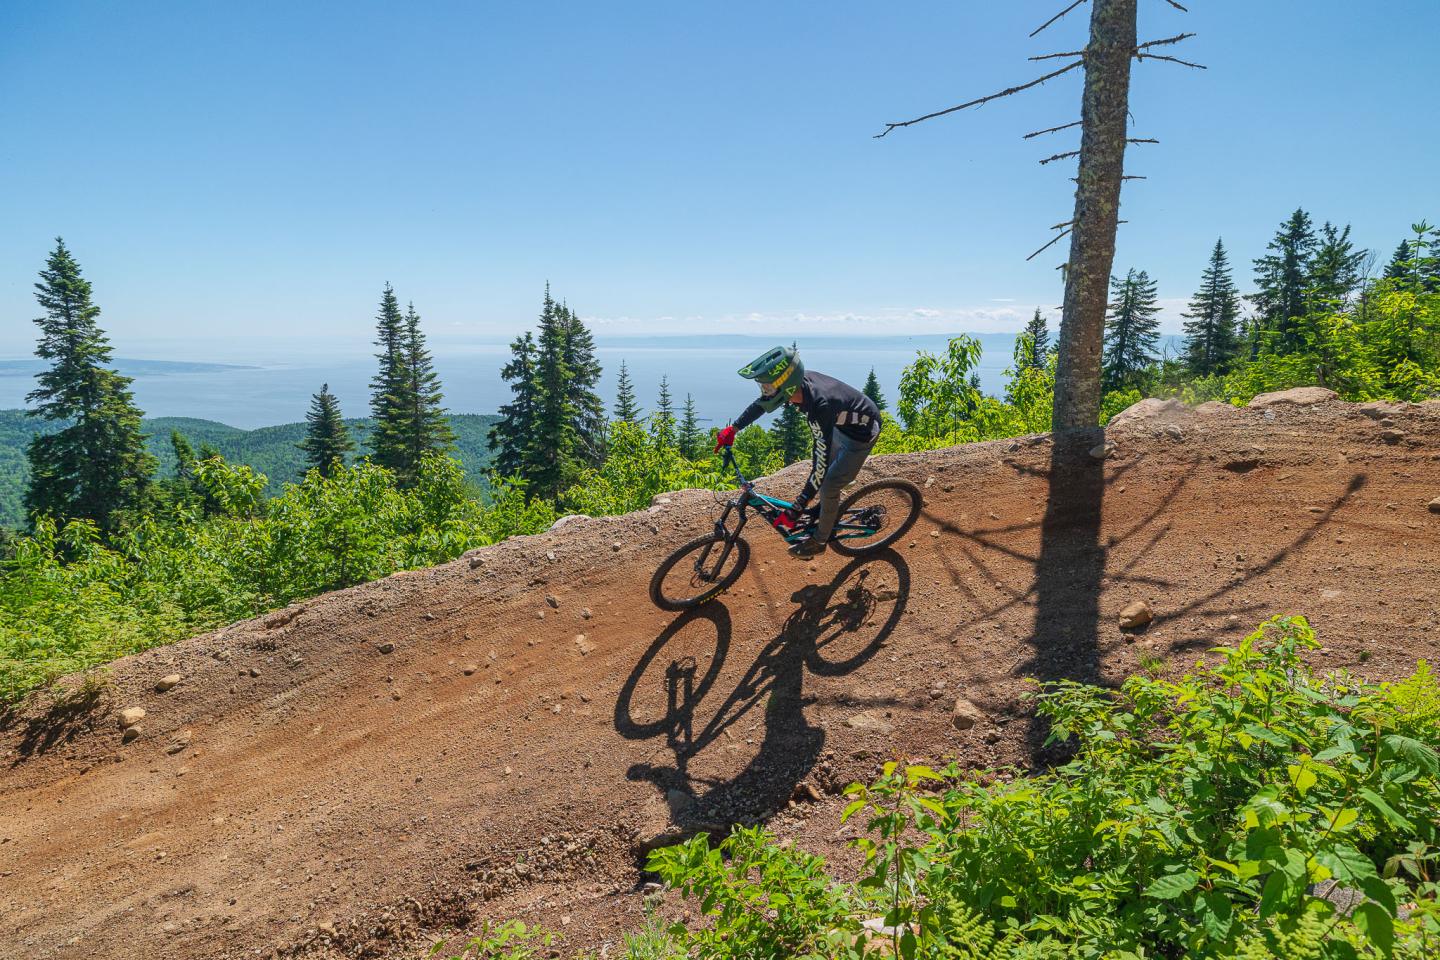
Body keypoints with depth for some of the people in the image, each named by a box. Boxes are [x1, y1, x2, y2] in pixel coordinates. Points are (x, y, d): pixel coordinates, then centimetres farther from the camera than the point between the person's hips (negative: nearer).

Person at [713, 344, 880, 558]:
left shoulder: (820, 407, -43)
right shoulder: (798, 381, -20)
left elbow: (821, 465, -40)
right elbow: (763, 403, 2)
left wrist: (795, 511, -38)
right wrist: (733, 429, 2)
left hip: (862, 433, -8)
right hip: (842, 424, 8)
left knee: (828, 486, -4)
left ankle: (819, 541, 19)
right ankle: (830, 512, 45)